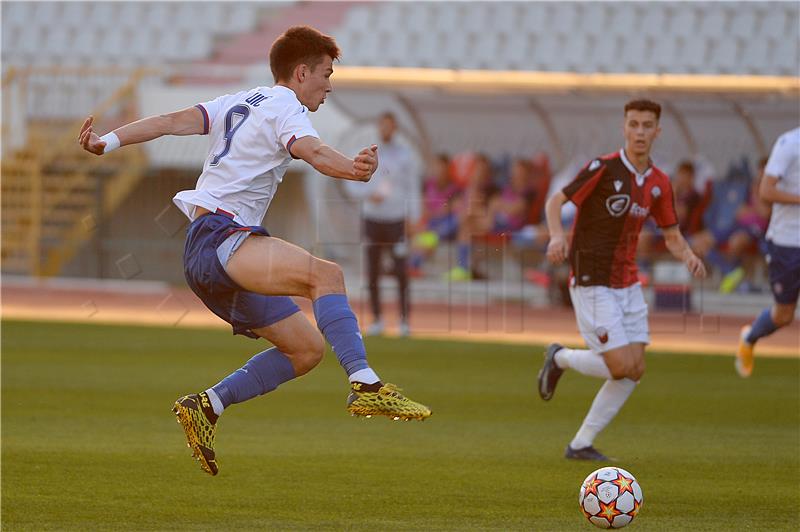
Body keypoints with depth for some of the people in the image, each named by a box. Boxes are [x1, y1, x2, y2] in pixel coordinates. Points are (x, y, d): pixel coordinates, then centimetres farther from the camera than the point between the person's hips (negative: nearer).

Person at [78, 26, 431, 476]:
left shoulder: (237, 103, 23)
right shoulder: (285, 109, -3)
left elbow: (173, 121, 10)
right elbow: (312, 151, -25)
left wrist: (108, 142, 1)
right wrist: (352, 168, -44)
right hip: (219, 236, -10)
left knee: (307, 348, 7)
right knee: (325, 274, -31)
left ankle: (206, 407, 7)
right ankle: (365, 386, -47)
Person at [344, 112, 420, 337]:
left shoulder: (404, 154, 6)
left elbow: (412, 186, 6)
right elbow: (352, 183, 7)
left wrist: (413, 215, -5)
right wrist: (369, 194, -12)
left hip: (396, 219, -2)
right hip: (373, 217, 2)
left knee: (402, 272, -10)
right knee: (372, 273, 1)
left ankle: (404, 320, -7)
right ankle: (377, 320, 8)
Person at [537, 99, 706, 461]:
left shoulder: (659, 183, 6)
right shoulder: (603, 169, -13)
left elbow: (671, 236, 14)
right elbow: (555, 202, -11)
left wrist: (688, 256, -8)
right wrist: (557, 236, -31)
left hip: (627, 284, 7)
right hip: (592, 283, -7)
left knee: (635, 369, -1)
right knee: (621, 367, -14)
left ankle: (581, 444, 9)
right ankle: (560, 358, 15)